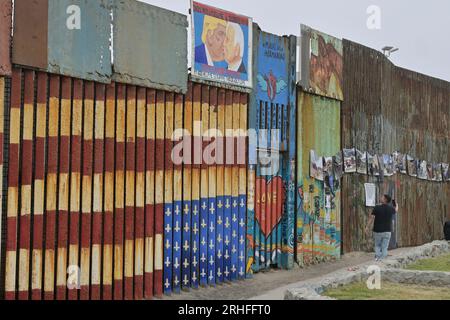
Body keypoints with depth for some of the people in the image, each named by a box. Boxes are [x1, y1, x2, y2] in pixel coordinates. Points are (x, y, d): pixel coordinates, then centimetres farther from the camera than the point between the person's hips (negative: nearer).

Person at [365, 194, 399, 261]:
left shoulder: (377, 208, -10)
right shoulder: (391, 209, 0)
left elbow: (372, 217, -15)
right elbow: (396, 210, 24)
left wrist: (368, 227, -11)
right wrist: (396, 205, 47)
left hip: (378, 231, -1)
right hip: (387, 231, 1)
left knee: (377, 246, 14)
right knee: (384, 247, 6)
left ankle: (377, 257, 2)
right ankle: (382, 260, 4)